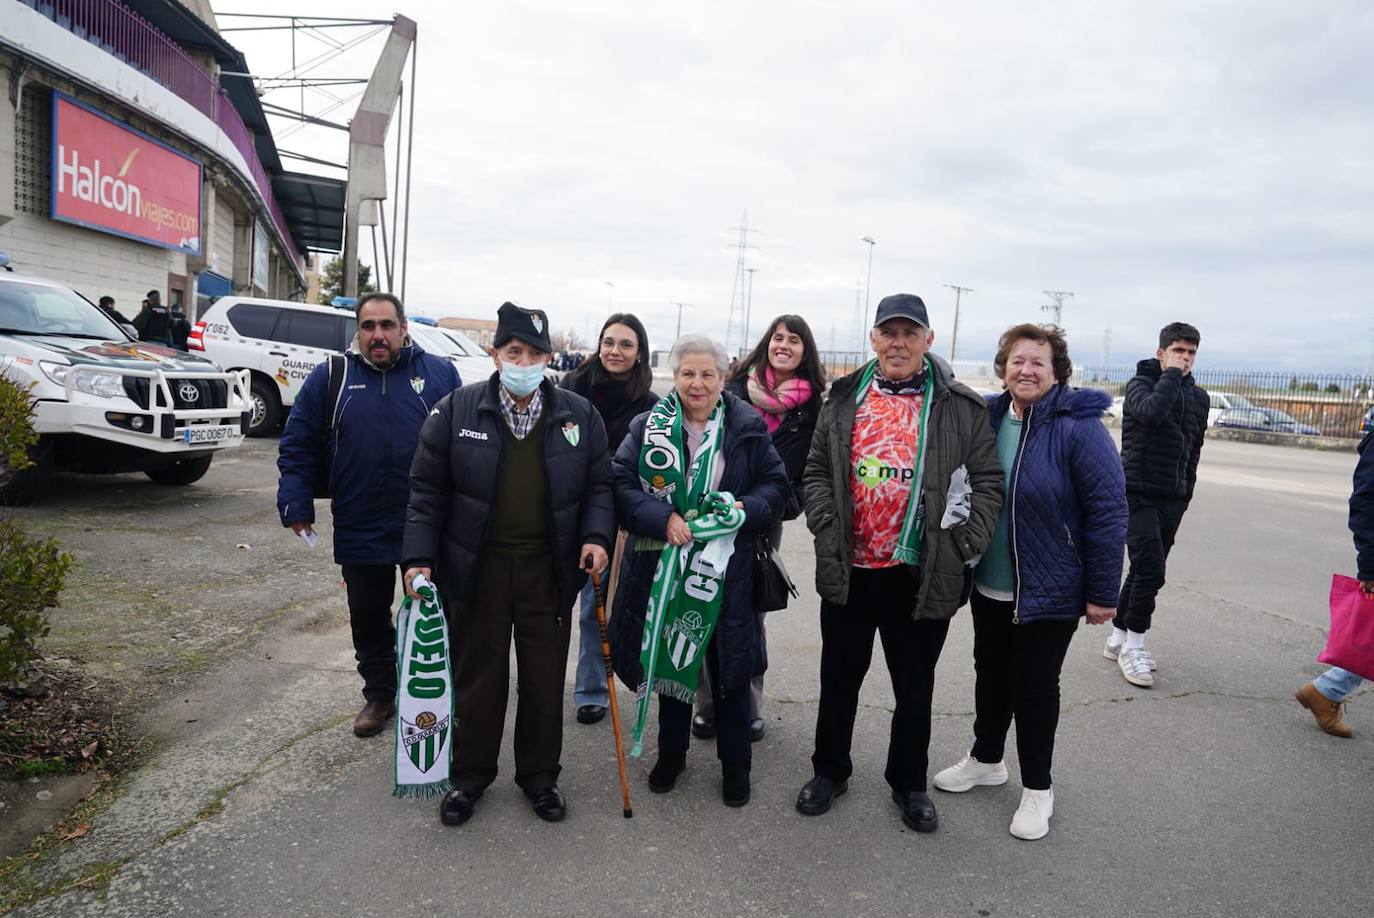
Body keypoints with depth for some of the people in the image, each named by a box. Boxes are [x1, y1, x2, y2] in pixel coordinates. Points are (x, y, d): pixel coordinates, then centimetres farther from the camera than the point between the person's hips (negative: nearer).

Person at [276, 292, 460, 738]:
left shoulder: (439, 374, 0)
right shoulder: (330, 377, 2)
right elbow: (298, 446, 4)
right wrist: (296, 504, -5)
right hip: (360, 530, 2)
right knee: (368, 618, 15)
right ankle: (379, 694, 35)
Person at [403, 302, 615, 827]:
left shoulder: (579, 415, -1)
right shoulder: (456, 411, -4)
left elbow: (599, 485, 6)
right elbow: (427, 490, -1)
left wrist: (596, 536, -10)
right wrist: (419, 558, -6)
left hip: (549, 569, 1)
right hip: (477, 567, -1)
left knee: (544, 678, 11)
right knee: (478, 676, 13)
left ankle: (540, 776, 31)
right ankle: (469, 776, 32)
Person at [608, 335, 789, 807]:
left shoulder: (748, 427, 0)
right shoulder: (648, 426, -1)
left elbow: (776, 485, 3)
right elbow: (621, 485, -5)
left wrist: (747, 509, -16)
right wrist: (662, 518, -20)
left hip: (727, 569, -1)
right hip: (665, 567, 1)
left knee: (731, 667, 9)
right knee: (671, 660, 16)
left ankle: (736, 763, 29)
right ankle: (671, 754, 36)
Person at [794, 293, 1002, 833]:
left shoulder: (961, 408, -2)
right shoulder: (846, 397, 5)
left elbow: (987, 482, -1)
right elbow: (817, 469, 7)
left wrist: (965, 546, -10)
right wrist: (825, 525, -6)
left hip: (922, 574, -1)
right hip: (849, 569, 2)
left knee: (915, 686, 15)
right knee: (839, 678, 16)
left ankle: (908, 783, 35)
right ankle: (829, 771, 36)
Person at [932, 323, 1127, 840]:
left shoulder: (1079, 426, -16)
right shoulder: (987, 418, 0)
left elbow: (1108, 510, -16)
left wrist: (1102, 593, -15)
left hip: (1050, 591, -5)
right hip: (989, 586, 5)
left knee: (1035, 687, 8)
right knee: (991, 673, 19)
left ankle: (1037, 788, 28)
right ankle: (986, 759, 41)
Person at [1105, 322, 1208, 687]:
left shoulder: (1198, 396, 12)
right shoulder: (1140, 383, -5)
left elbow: (1194, 448, 20)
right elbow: (1152, 411, -29)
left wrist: (1186, 493, 17)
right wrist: (1172, 374, -16)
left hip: (1172, 500, 6)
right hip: (1139, 494, -6)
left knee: (1144, 571, 11)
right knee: (1150, 571, -13)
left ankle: (1119, 639, 23)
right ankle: (1132, 645, 1)